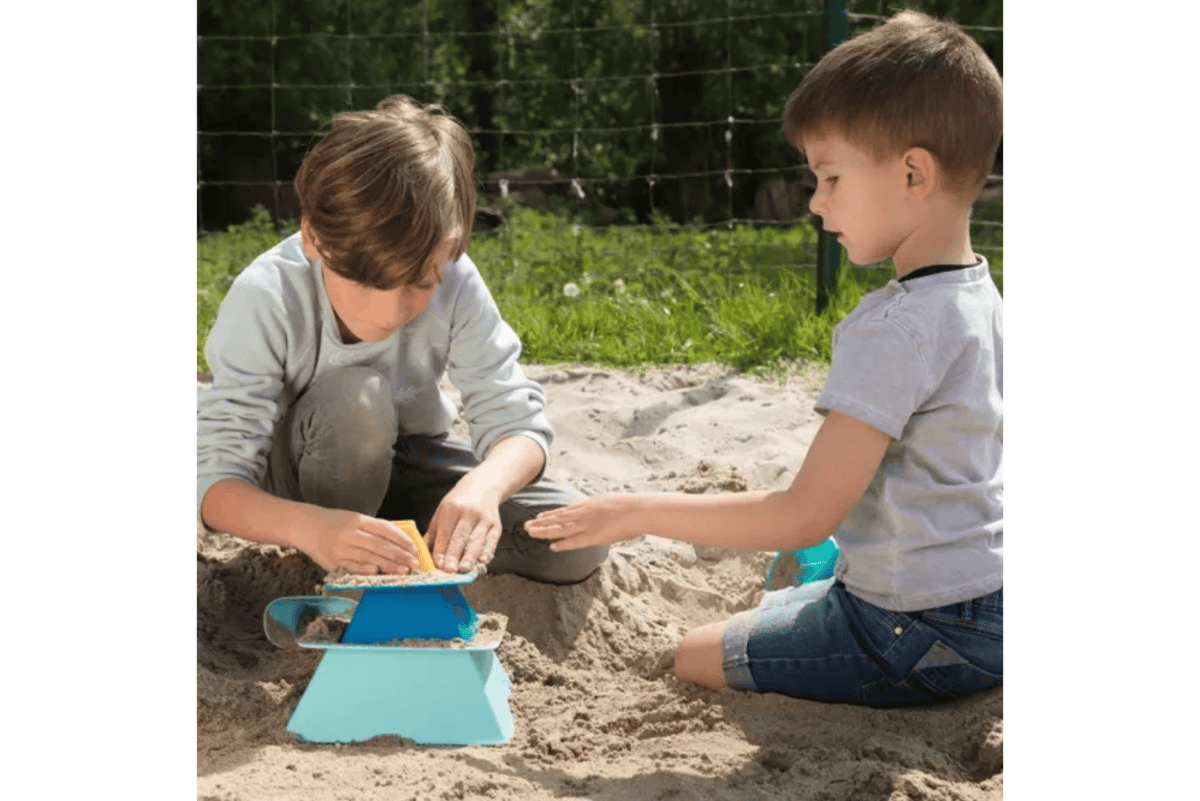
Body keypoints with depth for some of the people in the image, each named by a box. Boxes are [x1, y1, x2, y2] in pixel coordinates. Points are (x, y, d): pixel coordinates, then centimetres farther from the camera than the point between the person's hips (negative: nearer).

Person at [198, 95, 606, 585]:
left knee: (580, 545, -16)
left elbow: (517, 421, -20)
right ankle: (339, 578, -12)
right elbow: (214, 480, -34)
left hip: (405, 460, 3)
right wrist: (308, 526, -56)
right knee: (354, 397, -37)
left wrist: (484, 485, -46)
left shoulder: (455, 285, -24)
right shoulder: (267, 299, -31)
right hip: (298, 477, -3)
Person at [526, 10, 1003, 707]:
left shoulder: (894, 330, -25)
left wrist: (640, 512, -19)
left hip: (922, 635, -10)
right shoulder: (981, 301, 5)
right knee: (764, 615, 28)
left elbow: (807, 515, -26)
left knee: (696, 660, -2)